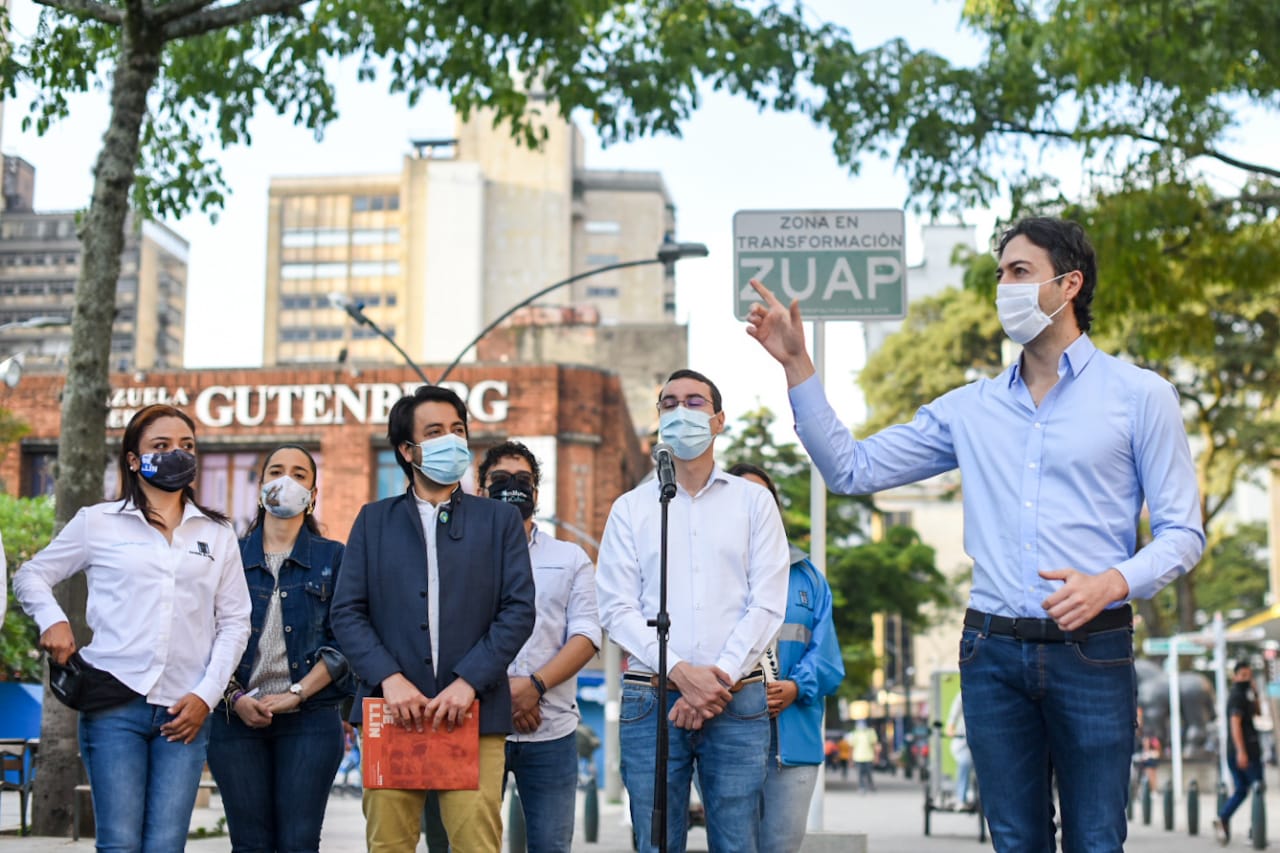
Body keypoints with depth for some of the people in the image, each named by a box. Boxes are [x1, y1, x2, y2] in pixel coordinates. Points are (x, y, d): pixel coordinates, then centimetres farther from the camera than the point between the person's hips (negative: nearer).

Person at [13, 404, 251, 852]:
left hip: (185, 712, 2)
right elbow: (30, 576, 16)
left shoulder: (217, 534, 14)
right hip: (115, 705, -1)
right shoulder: (98, 522, 9)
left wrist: (206, 695, 1)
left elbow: (234, 622, 13)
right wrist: (52, 621, -4)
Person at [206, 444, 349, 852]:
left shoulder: (333, 558, 8)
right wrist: (235, 698, -7)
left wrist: (296, 694, -10)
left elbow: (342, 642, 0)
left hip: (310, 717, -1)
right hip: (237, 717, 1)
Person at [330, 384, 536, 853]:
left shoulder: (500, 519, 13)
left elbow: (519, 609, 2)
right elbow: (347, 612, 5)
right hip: (392, 711, 1)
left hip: (474, 714, -1)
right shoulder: (373, 520, 14)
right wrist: (388, 678, -10)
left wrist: (469, 681, -10)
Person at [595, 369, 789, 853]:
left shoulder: (754, 502, 10)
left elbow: (768, 604, 1)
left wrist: (720, 680, -10)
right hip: (651, 700, 1)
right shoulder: (631, 508, 11)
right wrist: (681, 673, -11)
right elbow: (617, 609, 2)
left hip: (737, 700, 0)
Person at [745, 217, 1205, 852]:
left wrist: (1112, 582, -19)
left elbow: (1181, 531, 0)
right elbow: (851, 468, 9)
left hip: (1091, 651, -3)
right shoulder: (970, 408, 11)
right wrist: (796, 366, 2)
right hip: (992, 653, 3)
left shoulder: (1139, 395, 2)